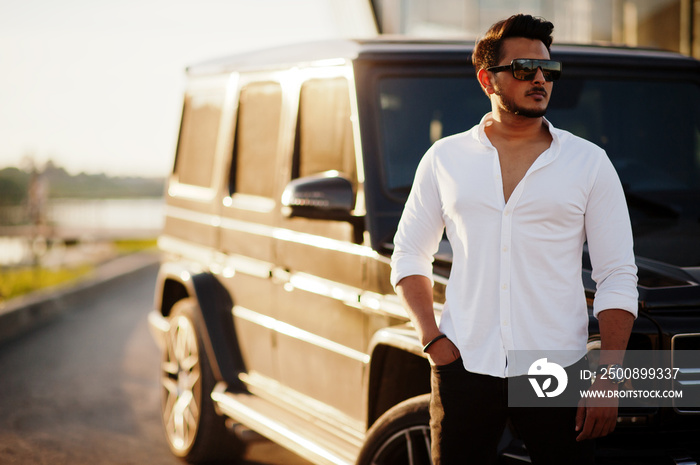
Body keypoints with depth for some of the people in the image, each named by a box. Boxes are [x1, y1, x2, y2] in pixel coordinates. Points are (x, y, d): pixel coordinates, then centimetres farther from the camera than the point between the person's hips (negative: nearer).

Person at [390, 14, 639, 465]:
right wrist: (432, 338, -1)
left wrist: (607, 379, -6)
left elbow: (619, 277, 2)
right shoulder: (445, 159, 7)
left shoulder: (590, 163, 4)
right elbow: (409, 255, 14)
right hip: (464, 368, 1)